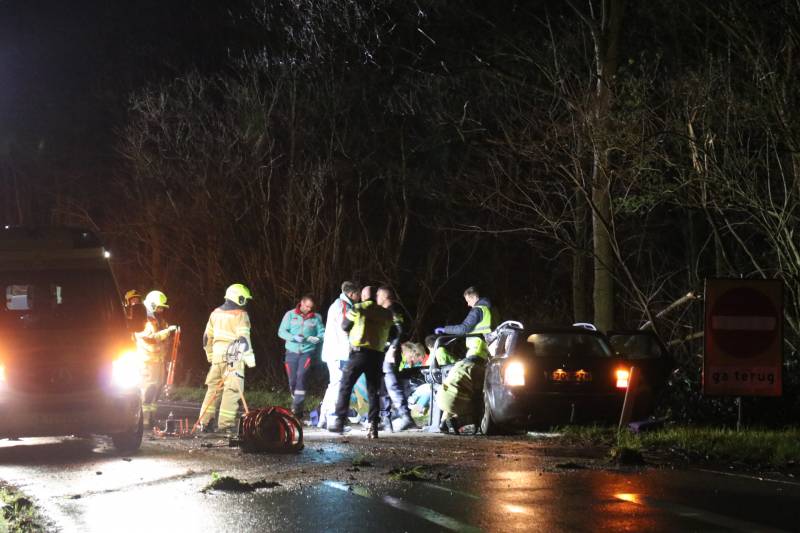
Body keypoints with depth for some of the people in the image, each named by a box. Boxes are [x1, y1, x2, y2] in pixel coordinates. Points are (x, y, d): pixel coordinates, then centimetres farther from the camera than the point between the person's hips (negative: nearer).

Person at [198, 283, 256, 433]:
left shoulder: (216, 313, 14)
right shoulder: (240, 315, -8)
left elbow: (207, 336, 19)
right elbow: (243, 338, -17)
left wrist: (210, 355, 29)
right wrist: (249, 358, -16)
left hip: (217, 356, 7)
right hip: (233, 357, -7)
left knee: (214, 388, 14)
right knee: (232, 390, -6)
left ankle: (205, 421, 13)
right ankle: (225, 423, -11)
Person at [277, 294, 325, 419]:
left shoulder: (316, 317, 5)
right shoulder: (290, 315, 4)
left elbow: (322, 333, 3)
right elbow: (281, 332, -1)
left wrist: (317, 338, -20)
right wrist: (294, 337, -18)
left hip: (307, 352, -2)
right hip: (292, 352, 2)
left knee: (301, 377, -18)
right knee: (292, 381, 4)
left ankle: (297, 408, -19)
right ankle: (297, 405, 23)